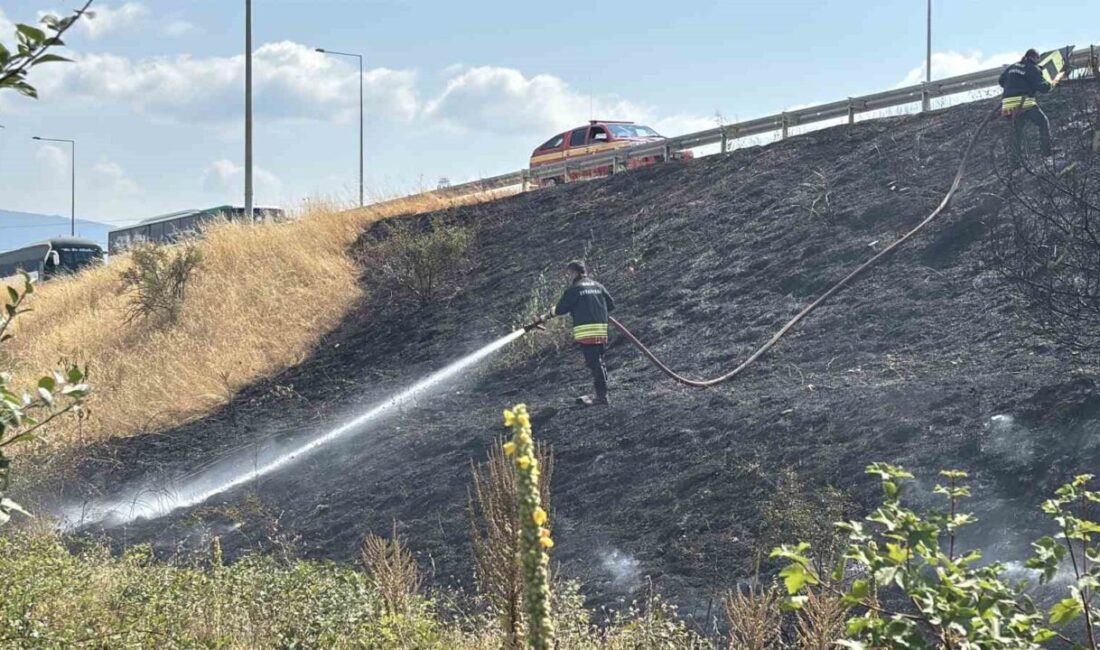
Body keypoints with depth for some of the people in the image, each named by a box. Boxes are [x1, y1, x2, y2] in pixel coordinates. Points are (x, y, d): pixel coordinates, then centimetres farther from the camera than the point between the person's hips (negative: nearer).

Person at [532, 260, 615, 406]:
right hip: (602, 331, 7)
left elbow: (561, 309, -3)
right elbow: (611, 305, 16)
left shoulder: (574, 289, -4)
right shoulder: (598, 286, 15)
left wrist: (544, 317, 11)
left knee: (594, 363, -6)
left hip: (586, 332, -7)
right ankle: (601, 394, 18)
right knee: (599, 362, 14)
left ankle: (601, 396, -7)